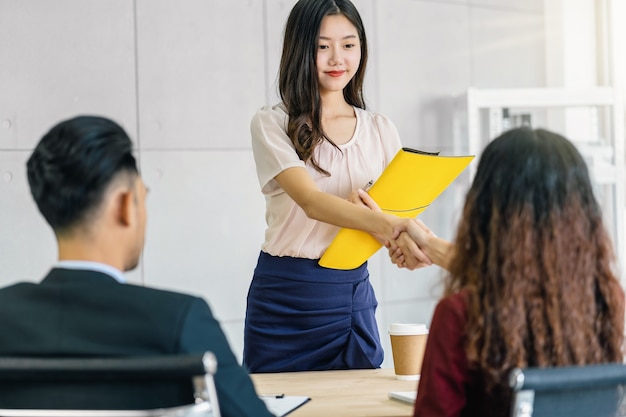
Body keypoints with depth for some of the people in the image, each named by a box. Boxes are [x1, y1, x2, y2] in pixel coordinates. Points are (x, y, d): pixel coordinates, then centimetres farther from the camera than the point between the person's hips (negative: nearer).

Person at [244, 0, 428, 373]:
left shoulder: (380, 130, 9)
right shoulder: (272, 125, -4)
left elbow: (402, 207, 4)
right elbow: (312, 202, -19)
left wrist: (408, 240, -20)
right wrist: (386, 225, -35)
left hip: (352, 296, 3)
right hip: (284, 296, -3)